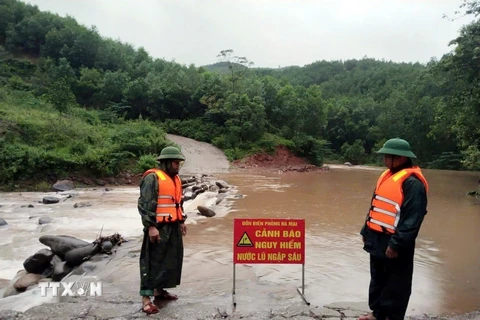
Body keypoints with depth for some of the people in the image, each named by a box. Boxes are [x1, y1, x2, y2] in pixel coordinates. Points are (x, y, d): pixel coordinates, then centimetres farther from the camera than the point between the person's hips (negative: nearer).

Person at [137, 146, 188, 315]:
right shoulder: (152, 178, -14)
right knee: (153, 262, -4)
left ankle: (159, 291, 29)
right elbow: (144, 204, -18)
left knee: (171, 260, 15)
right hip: (158, 228, -9)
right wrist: (151, 226, -21)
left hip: (173, 227, 9)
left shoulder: (175, 178, 14)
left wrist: (181, 221, 20)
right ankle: (146, 298, 3)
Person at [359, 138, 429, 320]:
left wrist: (397, 243, -22)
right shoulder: (387, 175, 11)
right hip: (378, 238, 9)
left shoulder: (412, 182, -18)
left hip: (393, 243, -9)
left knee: (396, 284, 7)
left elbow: (413, 217, -22)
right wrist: (366, 230, 17)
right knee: (378, 279, 20)